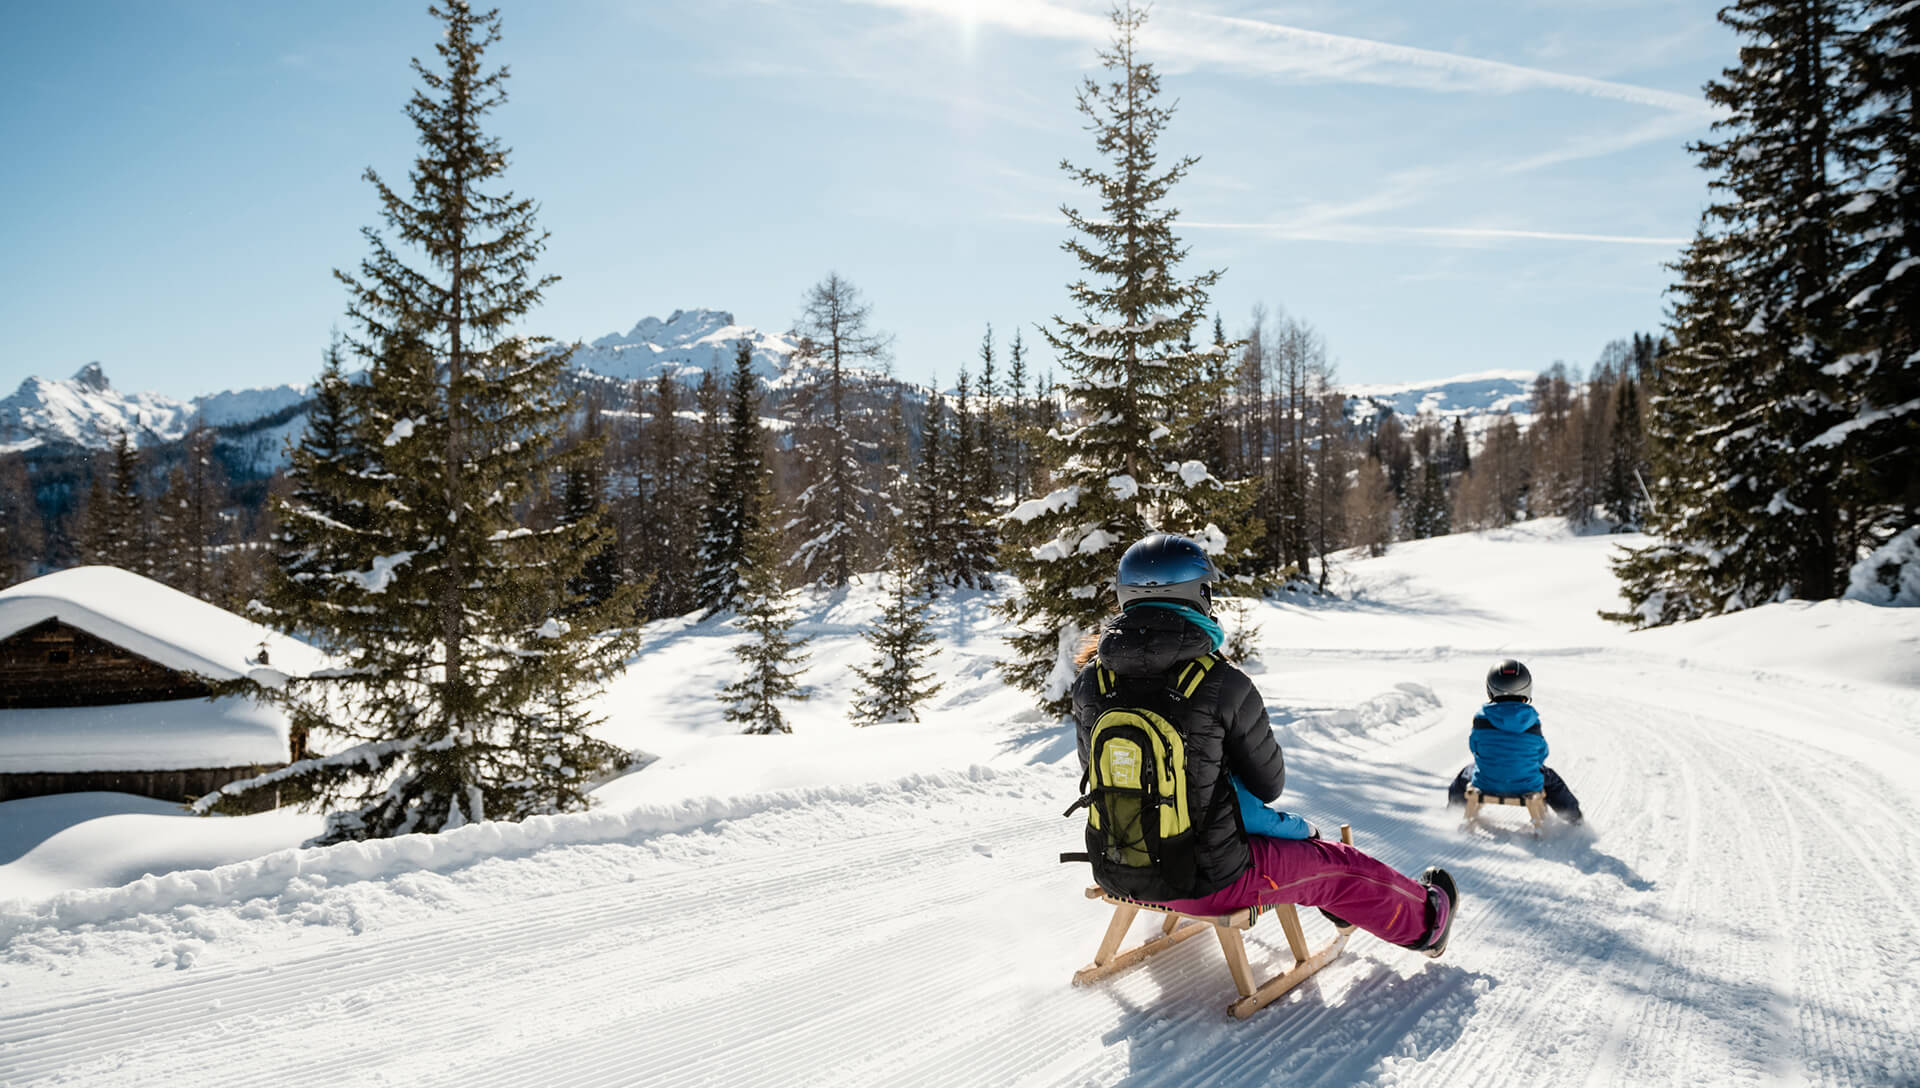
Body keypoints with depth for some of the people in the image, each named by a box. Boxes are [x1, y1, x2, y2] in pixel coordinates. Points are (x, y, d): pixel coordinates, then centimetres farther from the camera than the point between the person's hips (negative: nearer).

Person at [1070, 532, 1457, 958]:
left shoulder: (1090, 683, -10)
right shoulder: (1222, 686, -22)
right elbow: (1269, 785, -7)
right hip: (1209, 881, -5)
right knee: (1337, 866, 21)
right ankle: (1425, 920, 47)